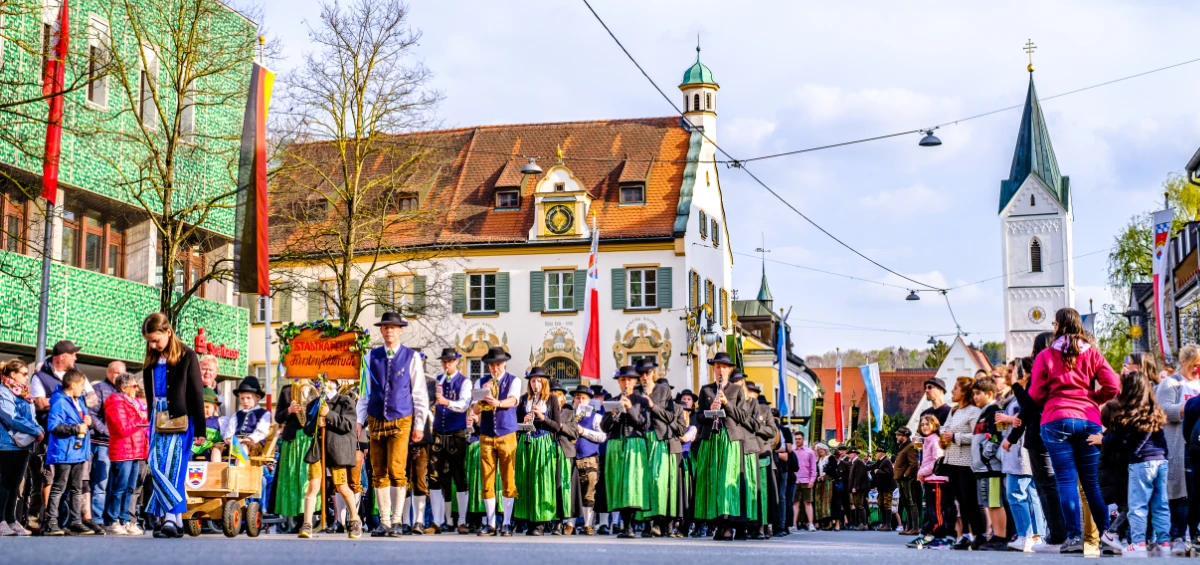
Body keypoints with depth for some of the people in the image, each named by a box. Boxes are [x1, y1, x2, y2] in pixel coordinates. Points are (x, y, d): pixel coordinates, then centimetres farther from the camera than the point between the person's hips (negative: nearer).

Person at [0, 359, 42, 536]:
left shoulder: (24, 395, 18)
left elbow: (31, 417, 16)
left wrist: (39, 430, -5)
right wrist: (35, 431, -16)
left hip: (24, 444, 8)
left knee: (15, 483, 9)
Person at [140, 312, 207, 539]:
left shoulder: (187, 356, -5)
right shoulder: (151, 360, 11)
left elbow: (197, 393, -6)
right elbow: (149, 395, 17)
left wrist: (200, 428, -8)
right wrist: (151, 422, 15)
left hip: (180, 420, -6)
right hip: (158, 419, 6)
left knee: (172, 469, -11)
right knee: (155, 466, -2)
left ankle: (171, 518, -10)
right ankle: (175, 517, 1)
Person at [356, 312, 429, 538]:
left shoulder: (411, 357, 2)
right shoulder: (372, 356, 9)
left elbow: (420, 393, 2)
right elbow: (365, 391, 13)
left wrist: (419, 424, -2)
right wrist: (359, 420, 7)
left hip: (401, 421, -3)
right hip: (376, 421, 3)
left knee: (396, 471, -12)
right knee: (378, 474, 4)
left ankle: (396, 521, -3)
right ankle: (384, 522, 11)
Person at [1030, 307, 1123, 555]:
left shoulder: (1046, 356, 2)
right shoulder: (1092, 353, 8)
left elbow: (1036, 393, 2)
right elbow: (1112, 386, 1)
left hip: (1056, 420, -2)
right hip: (1089, 420, 3)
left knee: (1066, 480, -3)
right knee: (1092, 480, 8)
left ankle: (1074, 537, -7)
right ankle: (1107, 535, 5)